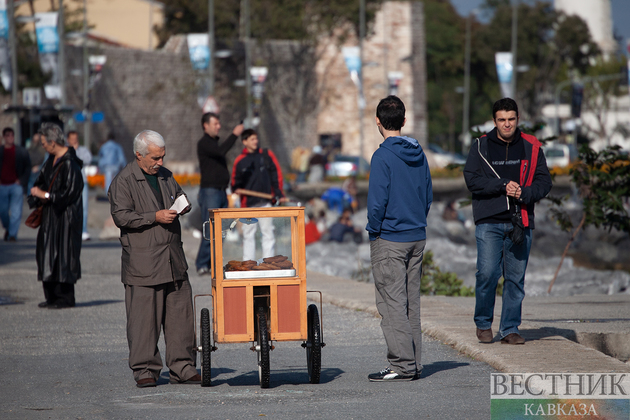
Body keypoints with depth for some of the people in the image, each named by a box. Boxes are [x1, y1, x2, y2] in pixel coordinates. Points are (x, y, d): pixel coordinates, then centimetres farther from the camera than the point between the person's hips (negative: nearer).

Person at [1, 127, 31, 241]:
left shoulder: (22, 151, 5)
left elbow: (27, 168, 7)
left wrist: (21, 180, -5)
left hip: (16, 185, -2)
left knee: (16, 212, -11)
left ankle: (13, 234, -9)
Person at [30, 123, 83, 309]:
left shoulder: (70, 163, -19)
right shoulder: (52, 159, 9)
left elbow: (69, 192, -21)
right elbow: (42, 179, 20)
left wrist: (45, 195, -16)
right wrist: (37, 190, -1)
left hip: (65, 216, -9)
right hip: (51, 214, 9)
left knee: (62, 253, -4)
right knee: (47, 251, 10)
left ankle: (66, 298, 3)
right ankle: (52, 296, 17)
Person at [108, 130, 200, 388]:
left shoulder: (165, 176, 17)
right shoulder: (123, 182, -4)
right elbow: (121, 216, -12)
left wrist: (182, 206, 6)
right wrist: (155, 217, -17)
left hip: (174, 260, 6)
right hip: (142, 263, -6)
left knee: (180, 313, 5)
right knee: (143, 318, -5)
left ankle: (182, 368, 11)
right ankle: (144, 369, 4)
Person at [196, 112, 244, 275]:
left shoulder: (214, 142, 20)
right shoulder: (203, 143, -9)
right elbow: (221, 151, -28)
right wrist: (234, 134, -22)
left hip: (221, 193, 9)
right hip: (210, 192, -9)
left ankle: (211, 264, 7)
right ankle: (202, 265, -12)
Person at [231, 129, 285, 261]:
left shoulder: (267, 155, 7)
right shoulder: (239, 161, 7)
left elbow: (277, 174, 7)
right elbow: (235, 182, 11)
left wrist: (278, 194, -2)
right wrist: (236, 192, -10)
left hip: (265, 201, 0)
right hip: (248, 203, 0)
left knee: (268, 232, -1)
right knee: (248, 234, 3)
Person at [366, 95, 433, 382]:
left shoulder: (383, 156, -14)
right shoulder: (419, 154, 8)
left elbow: (377, 201, -17)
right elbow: (428, 196, 14)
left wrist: (374, 230, -3)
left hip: (389, 239, -7)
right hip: (417, 238, 7)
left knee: (392, 304, -5)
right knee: (411, 302, 12)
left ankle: (402, 365, -8)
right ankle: (413, 363, 14)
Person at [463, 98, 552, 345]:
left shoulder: (531, 148, 9)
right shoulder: (481, 147, 5)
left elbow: (544, 181, 6)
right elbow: (472, 179, -5)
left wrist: (524, 193, -13)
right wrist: (503, 186, -15)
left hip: (520, 222, 2)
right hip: (489, 222, -2)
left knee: (516, 278, 3)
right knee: (487, 273, -9)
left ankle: (510, 329, 12)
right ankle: (483, 323, 10)